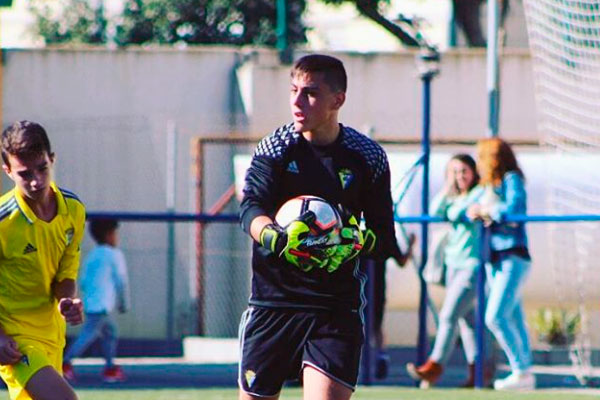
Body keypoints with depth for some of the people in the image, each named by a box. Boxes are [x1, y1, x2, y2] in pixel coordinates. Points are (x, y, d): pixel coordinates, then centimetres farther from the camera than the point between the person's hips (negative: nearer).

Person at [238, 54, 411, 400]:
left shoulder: (368, 157, 1)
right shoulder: (275, 149, 0)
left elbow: (384, 237, 1)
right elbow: (252, 208, -15)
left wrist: (357, 242, -22)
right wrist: (274, 237, -37)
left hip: (338, 306, -1)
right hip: (274, 299, 1)